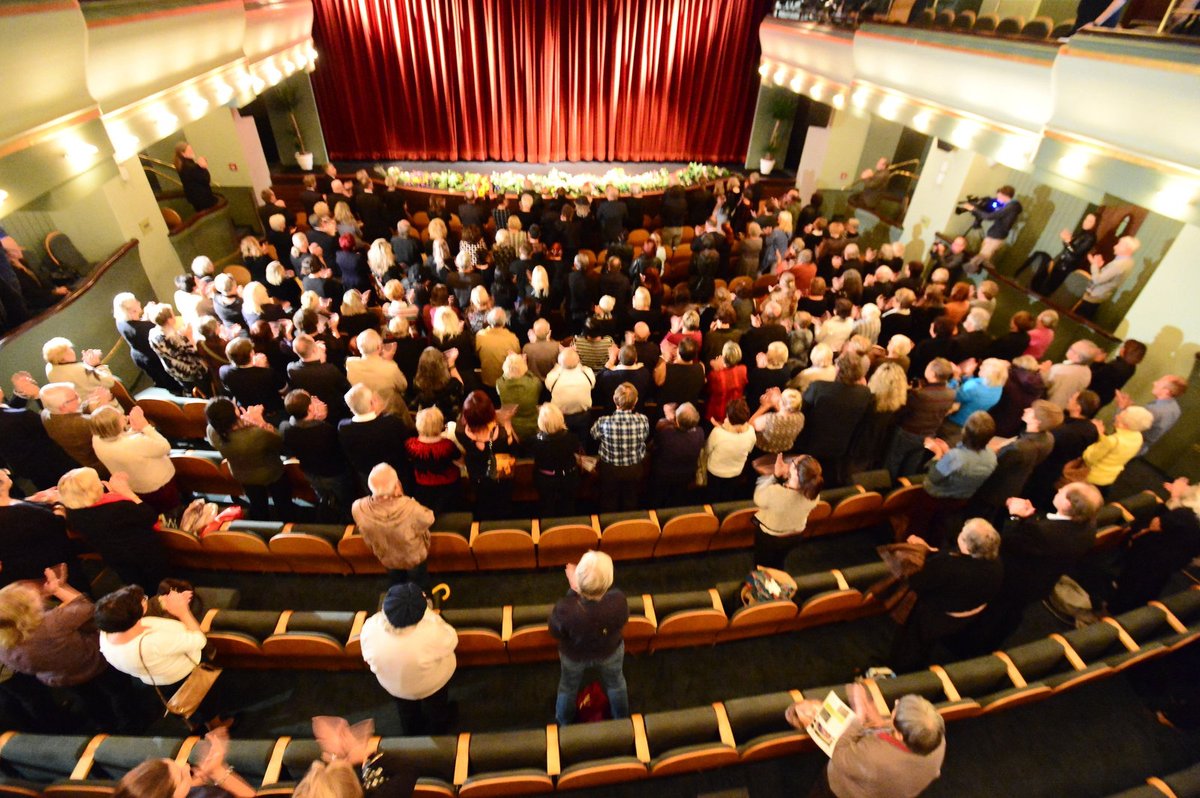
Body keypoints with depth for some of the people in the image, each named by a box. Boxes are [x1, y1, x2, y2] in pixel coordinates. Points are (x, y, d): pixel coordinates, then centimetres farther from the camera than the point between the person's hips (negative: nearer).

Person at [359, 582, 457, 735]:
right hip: (431, 681, -2)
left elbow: (369, 658, -13)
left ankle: (413, 732, 64)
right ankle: (438, 732, 61)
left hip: (393, 684, 3)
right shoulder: (431, 631, -46)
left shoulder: (371, 627, -35)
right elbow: (450, 641, -22)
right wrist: (429, 612, -18)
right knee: (436, 708, 34)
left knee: (407, 712, 37)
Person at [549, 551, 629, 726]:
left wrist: (573, 590, -22)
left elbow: (555, 632, -20)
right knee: (615, 683, 34)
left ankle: (563, 722, 61)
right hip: (611, 652, 1)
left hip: (574, 656, -1)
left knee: (568, 686, 33)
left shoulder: (566, 609, -44)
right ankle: (621, 718, 62)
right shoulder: (618, 600, -40)